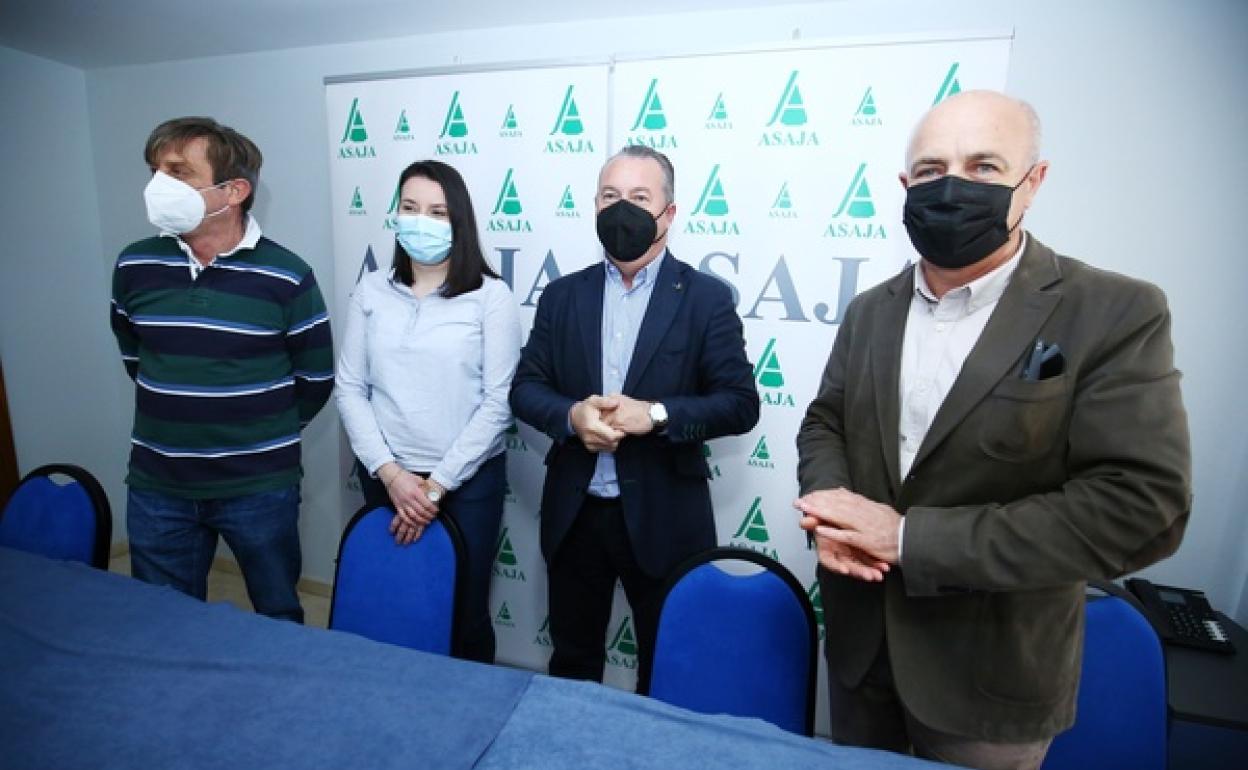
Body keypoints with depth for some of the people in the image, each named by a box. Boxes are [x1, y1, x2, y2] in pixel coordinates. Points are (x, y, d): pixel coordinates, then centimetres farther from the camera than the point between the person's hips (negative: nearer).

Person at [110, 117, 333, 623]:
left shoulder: (286, 277, -13)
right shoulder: (134, 266, -1)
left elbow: (316, 380, -4)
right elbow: (133, 357, 16)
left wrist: (266, 434, 6)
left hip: (260, 488, -3)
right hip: (157, 488, 4)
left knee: (279, 619, 15)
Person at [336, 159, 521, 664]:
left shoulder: (491, 296, -7)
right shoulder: (371, 292, 3)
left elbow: (498, 403, -10)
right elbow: (349, 390, 2)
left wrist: (437, 485, -10)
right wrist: (390, 474, -8)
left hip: (467, 482, -2)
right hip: (385, 479, 3)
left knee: (464, 613, 9)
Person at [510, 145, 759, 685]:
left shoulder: (706, 298, -5)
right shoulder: (563, 295, 4)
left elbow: (740, 403, -7)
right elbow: (525, 388, 5)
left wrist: (657, 414, -22)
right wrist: (570, 415, -16)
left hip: (662, 515, -2)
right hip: (573, 512, 3)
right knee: (571, 656, 21)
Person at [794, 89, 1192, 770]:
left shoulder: (1116, 314, -14)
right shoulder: (870, 311, 1)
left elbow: (1141, 507, -21)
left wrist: (909, 537, -25)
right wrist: (829, 506, -15)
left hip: (991, 669, -4)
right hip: (858, 637, 5)